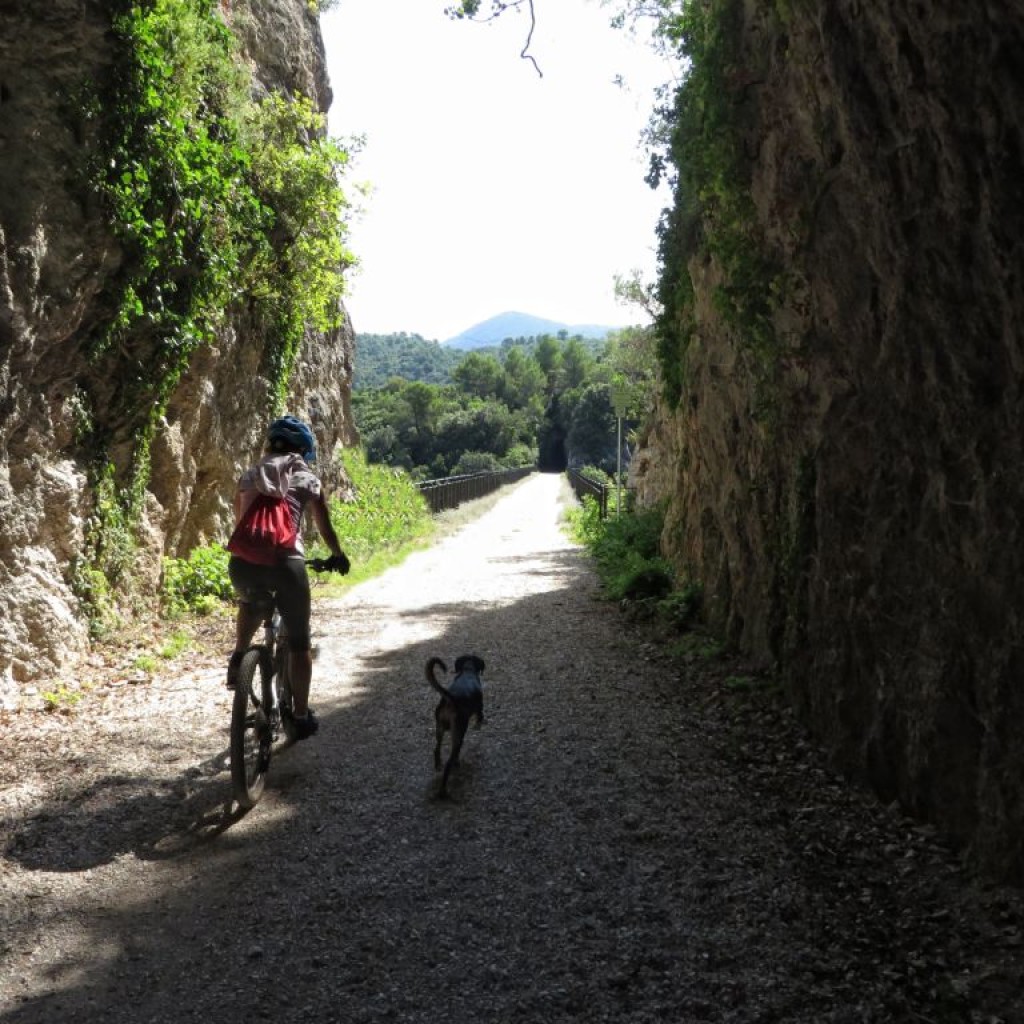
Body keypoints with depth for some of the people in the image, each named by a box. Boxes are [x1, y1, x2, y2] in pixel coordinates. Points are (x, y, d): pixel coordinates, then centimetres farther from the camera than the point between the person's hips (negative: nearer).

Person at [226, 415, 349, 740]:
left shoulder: (249, 475, 19)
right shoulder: (307, 479, 12)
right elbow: (325, 529, 18)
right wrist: (338, 556, 36)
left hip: (243, 561, 3)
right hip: (286, 563, -3)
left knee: (251, 603, 39)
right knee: (298, 642, 13)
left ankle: (238, 659, 22)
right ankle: (301, 716, 16)